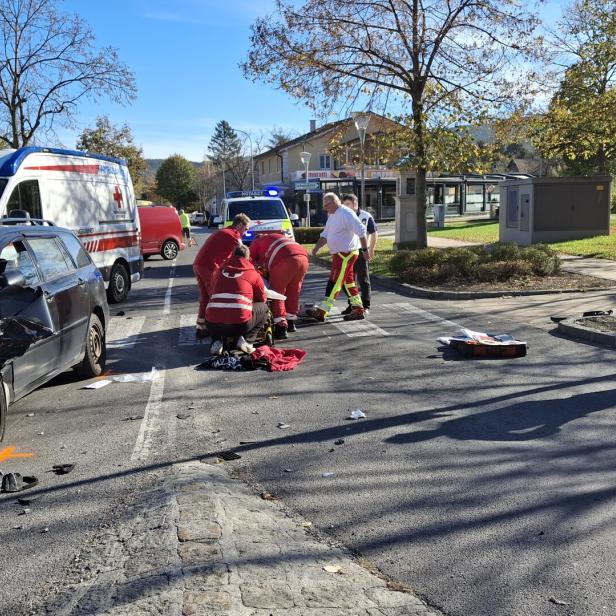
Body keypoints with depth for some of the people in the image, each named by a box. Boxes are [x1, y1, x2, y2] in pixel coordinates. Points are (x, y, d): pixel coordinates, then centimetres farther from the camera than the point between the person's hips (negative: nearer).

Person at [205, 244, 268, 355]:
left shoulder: (220, 270, 17)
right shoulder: (254, 274, 9)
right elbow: (262, 300, 21)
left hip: (213, 324, 3)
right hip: (240, 324, -3)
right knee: (264, 308, 24)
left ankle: (217, 341, 14)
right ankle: (246, 340, 5)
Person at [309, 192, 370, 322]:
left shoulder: (346, 214, -16)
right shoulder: (332, 215, 15)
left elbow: (361, 231, -20)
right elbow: (325, 234, 16)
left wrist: (365, 250, -20)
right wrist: (317, 247, 1)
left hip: (346, 254, -10)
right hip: (339, 253, 10)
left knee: (334, 282, -10)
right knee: (348, 282, 13)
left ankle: (321, 311, -11)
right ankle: (358, 310, 19)